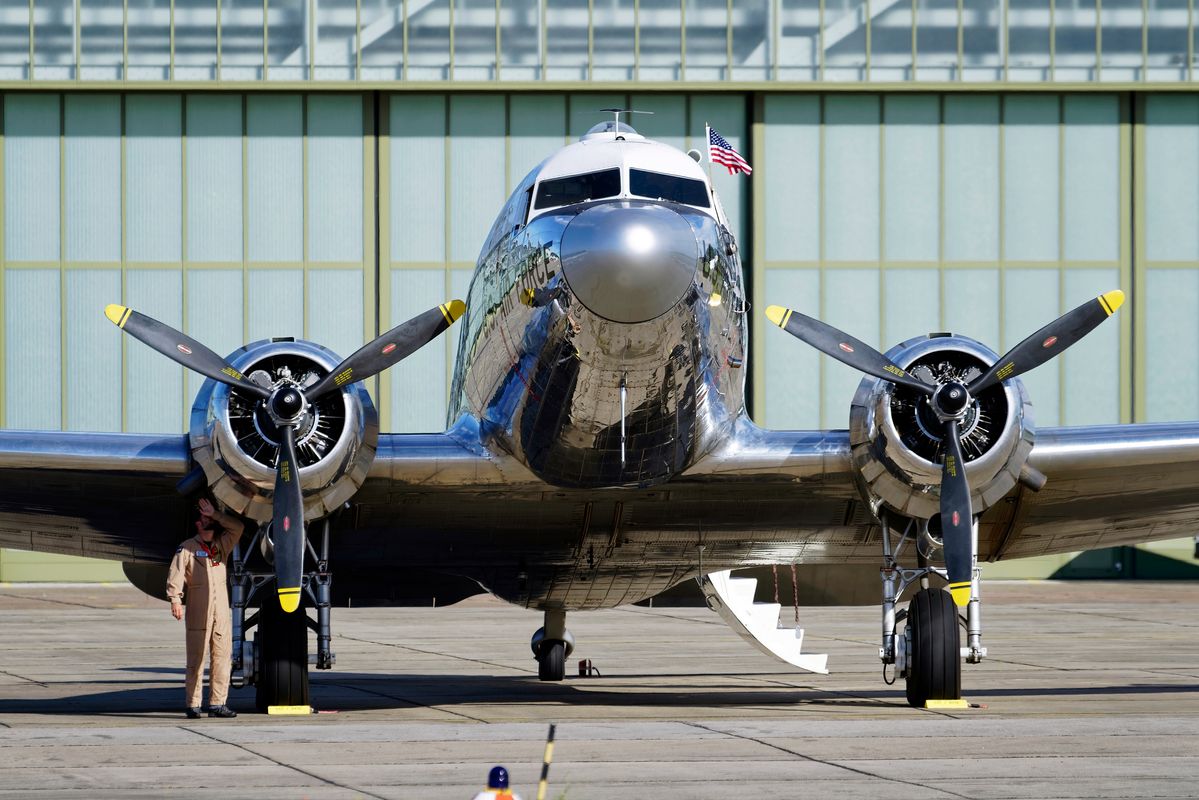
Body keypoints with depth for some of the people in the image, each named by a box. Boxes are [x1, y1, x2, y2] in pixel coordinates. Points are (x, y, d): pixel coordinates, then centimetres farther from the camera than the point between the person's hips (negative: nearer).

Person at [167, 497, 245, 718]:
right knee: (196, 659, -4)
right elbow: (176, 574, -4)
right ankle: (193, 705, -2)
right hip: (198, 612, -4)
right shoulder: (187, 548, 5)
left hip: (221, 611, 4)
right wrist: (175, 599, -17)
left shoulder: (222, 545, 18)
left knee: (221, 657, 0)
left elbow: (238, 527, 12)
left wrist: (215, 514, 8)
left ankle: (217, 703, 3)